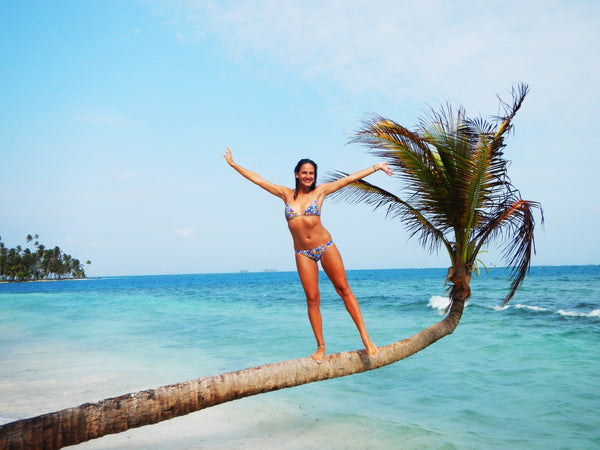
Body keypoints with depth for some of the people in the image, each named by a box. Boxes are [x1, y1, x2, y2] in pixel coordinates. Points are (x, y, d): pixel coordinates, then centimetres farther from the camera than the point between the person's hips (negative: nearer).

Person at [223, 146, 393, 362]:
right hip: (303, 253, 1)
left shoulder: (320, 191, 4)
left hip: (325, 247, -1)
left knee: (344, 290, 0)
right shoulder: (286, 194, 7)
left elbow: (350, 178, 6)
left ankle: (365, 337, 4)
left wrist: (377, 166, 9)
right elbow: (257, 179, 11)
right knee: (312, 299, 1)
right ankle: (320, 346, 11)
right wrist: (233, 164, 13)